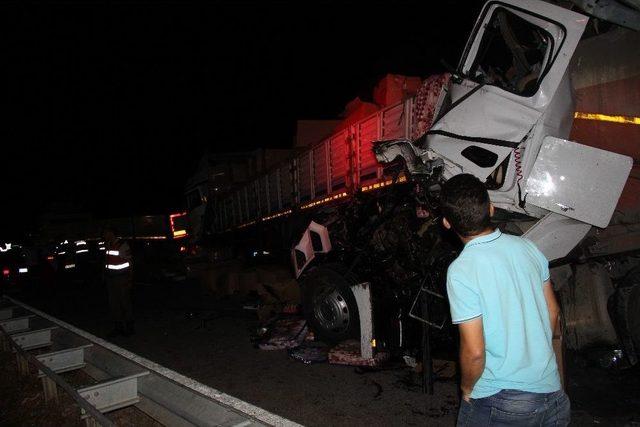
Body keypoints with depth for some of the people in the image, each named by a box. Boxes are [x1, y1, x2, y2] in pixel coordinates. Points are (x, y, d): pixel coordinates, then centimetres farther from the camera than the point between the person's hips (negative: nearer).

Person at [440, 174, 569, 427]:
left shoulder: (461, 270, -21)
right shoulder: (527, 247, -2)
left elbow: (474, 352, -21)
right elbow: (553, 312, 9)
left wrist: (467, 388, -2)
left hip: (500, 402, -5)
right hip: (552, 393, 5)